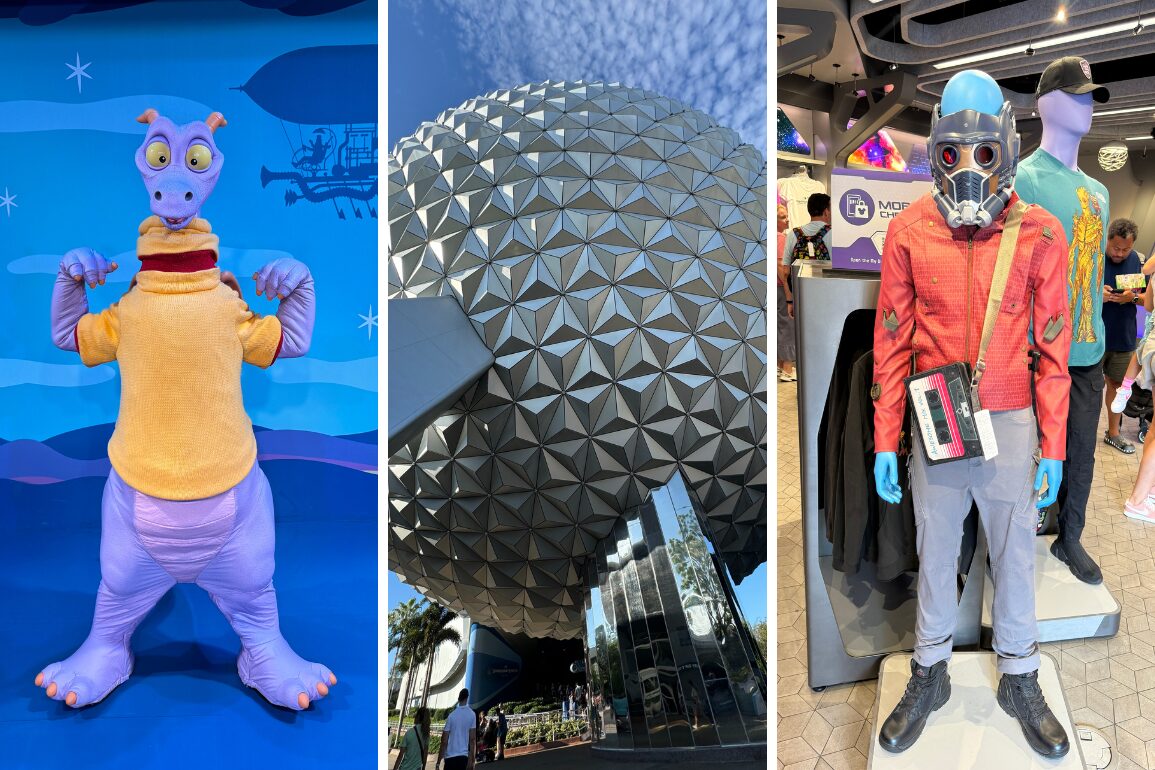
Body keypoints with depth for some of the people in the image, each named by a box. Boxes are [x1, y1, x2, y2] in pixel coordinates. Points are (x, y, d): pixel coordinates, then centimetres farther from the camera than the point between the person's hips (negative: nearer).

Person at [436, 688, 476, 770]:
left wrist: (438, 762, 7)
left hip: (450, 757, 1)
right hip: (464, 756, -1)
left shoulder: (451, 715, 2)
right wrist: (471, 760, -4)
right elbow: (472, 739, -6)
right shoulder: (472, 715, -1)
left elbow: (444, 741, 1)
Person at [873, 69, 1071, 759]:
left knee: (1016, 554, 14)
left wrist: (1053, 446, -2)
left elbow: (1053, 347, -1)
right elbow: (892, 342, -1)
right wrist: (886, 440, -3)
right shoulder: (911, 231, -4)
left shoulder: (1038, 234, -5)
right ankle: (930, 674, 35)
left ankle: (1020, 680, 36)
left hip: (1011, 424, 0)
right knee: (935, 553, 15)